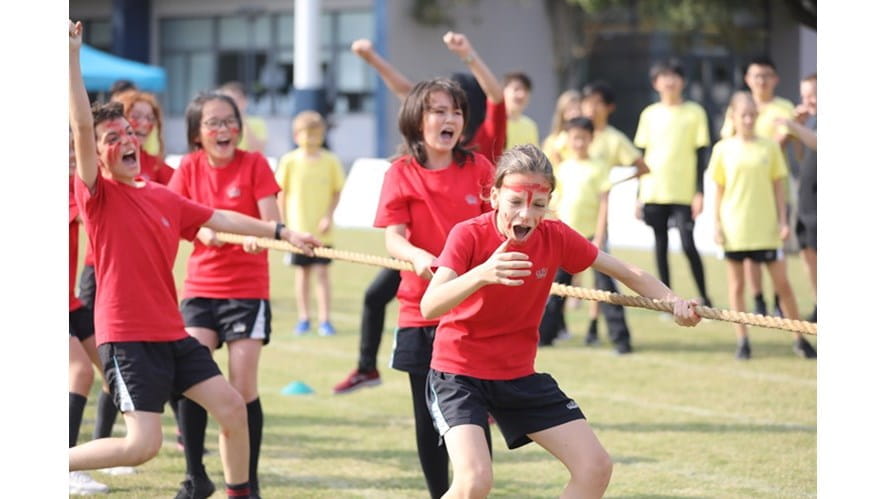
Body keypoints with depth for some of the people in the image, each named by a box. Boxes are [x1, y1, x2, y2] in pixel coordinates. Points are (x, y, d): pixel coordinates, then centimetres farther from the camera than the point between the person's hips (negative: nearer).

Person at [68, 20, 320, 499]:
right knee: (143, 444, -14)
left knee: (231, 405, 8)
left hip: (171, 332, 7)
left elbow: (220, 218, 21)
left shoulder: (164, 198, 12)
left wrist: (282, 232, 23)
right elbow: (82, 126, -20)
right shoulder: (98, 194, -9)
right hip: (127, 336, -7)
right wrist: (72, 58, -28)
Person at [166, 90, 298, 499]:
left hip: (247, 291, -2)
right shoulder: (189, 168, 5)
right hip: (200, 288, 2)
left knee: (243, 386, -5)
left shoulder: (254, 164, -2)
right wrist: (200, 229, -19)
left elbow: (271, 223, -8)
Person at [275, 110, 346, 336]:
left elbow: (336, 192, 4)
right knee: (302, 272, 8)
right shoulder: (290, 161, -3)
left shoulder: (330, 161, -1)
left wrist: (328, 216, -9)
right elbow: (282, 193, 2)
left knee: (322, 271, -1)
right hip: (298, 229, 0)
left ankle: (324, 320, 4)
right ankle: (303, 318, 17)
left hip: (322, 230, 0)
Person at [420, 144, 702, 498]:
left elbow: (624, 271, 2)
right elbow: (428, 307, -33)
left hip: (519, 375, 5)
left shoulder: (556, 238, -8)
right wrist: (480, 274, -50)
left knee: (596, 467, -1)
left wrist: (673, 301, -16)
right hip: (458, 372, -5)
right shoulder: (469, 236, -20)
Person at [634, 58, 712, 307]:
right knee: (661, 245, 5)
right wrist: (639, 195, 9)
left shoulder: (694, 112, 1)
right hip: (654, 192, 3)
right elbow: (643, 156, 12)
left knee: (688, 244, -11)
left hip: (684, 193, -3)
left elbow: (700, 155, 0)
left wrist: (699, 192, -7)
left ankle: (704, 298, 1)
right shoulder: (649, 114, 9)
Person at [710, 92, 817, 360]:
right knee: (736, 284, 4)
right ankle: (742, 341, 12)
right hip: (735, 228, 0)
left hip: (766, 228, 0)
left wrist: (783, 221, 0)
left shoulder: (769, 147, 2)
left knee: (782, 283, 1)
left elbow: (778, 186, 6)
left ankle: (800, 339, 11)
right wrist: (717, 224, 0)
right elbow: (719, 189, 5)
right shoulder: (723, 149, 1)